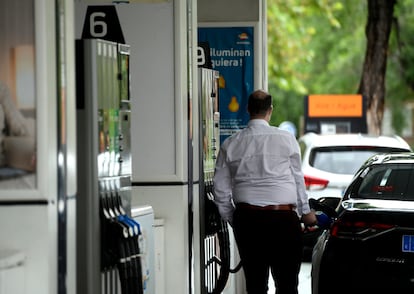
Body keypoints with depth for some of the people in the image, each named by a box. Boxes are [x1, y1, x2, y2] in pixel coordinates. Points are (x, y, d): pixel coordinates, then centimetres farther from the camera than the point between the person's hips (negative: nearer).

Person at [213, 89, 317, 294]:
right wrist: (305, 212, 19)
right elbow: (297, 179, 7)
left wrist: (232, 219, 19)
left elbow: (221, 191, 7)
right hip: (283, 218, -2)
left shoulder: (230, 144, 5)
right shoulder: (286, 139, -1)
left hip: (246, 218, 2)